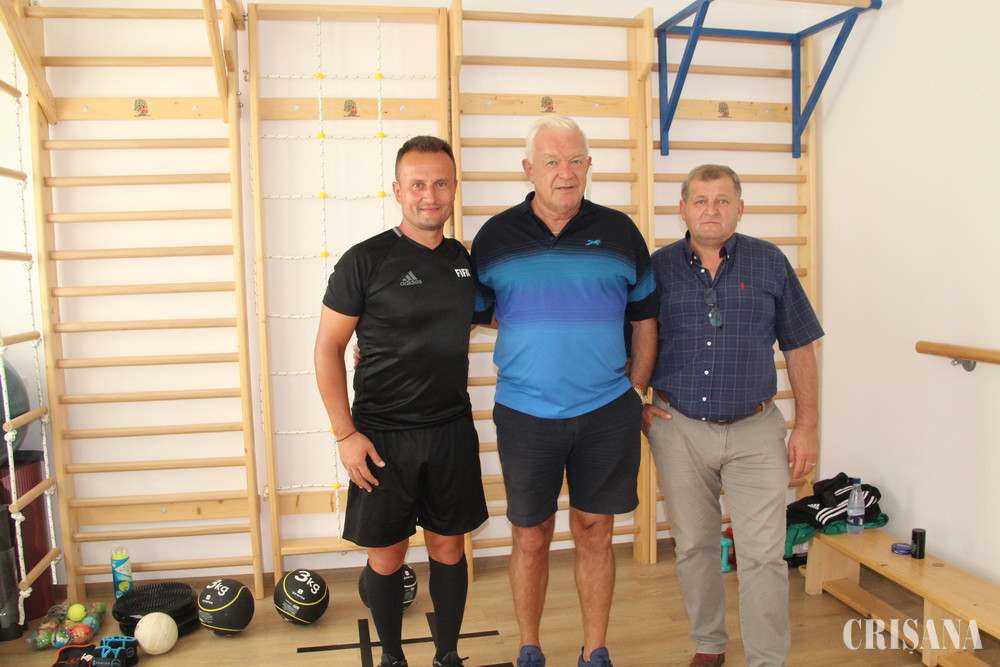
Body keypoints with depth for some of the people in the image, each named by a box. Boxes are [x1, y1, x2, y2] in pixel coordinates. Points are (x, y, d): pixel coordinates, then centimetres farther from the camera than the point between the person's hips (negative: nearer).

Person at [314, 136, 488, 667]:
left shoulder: (464, 261, 5)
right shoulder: (365, 260, -9)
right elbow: (327, 348, -6)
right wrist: (345, 433, -12)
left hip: (452, 432, 4)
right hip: (383, 436, -3)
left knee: (448, 547, 14)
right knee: (386, 553, 9)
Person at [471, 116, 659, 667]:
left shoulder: (619, 232, 2)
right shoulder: (495, 237, 1)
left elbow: (645, 318, 10)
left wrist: (635, 392, 7)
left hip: (606, 415, 1)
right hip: (524, 415, 0)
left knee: (594, 534, 12)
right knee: (531, 538, 11)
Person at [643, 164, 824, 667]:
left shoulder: (770, 263, 2)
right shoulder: (658, 267, 2)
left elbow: (799, 349, 5)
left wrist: (807, 424, 2)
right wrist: (635, 405, 1)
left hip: (755, 432, 0)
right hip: (679, 431, 1)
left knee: (763, 554, -1)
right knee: (693, 547, 13)